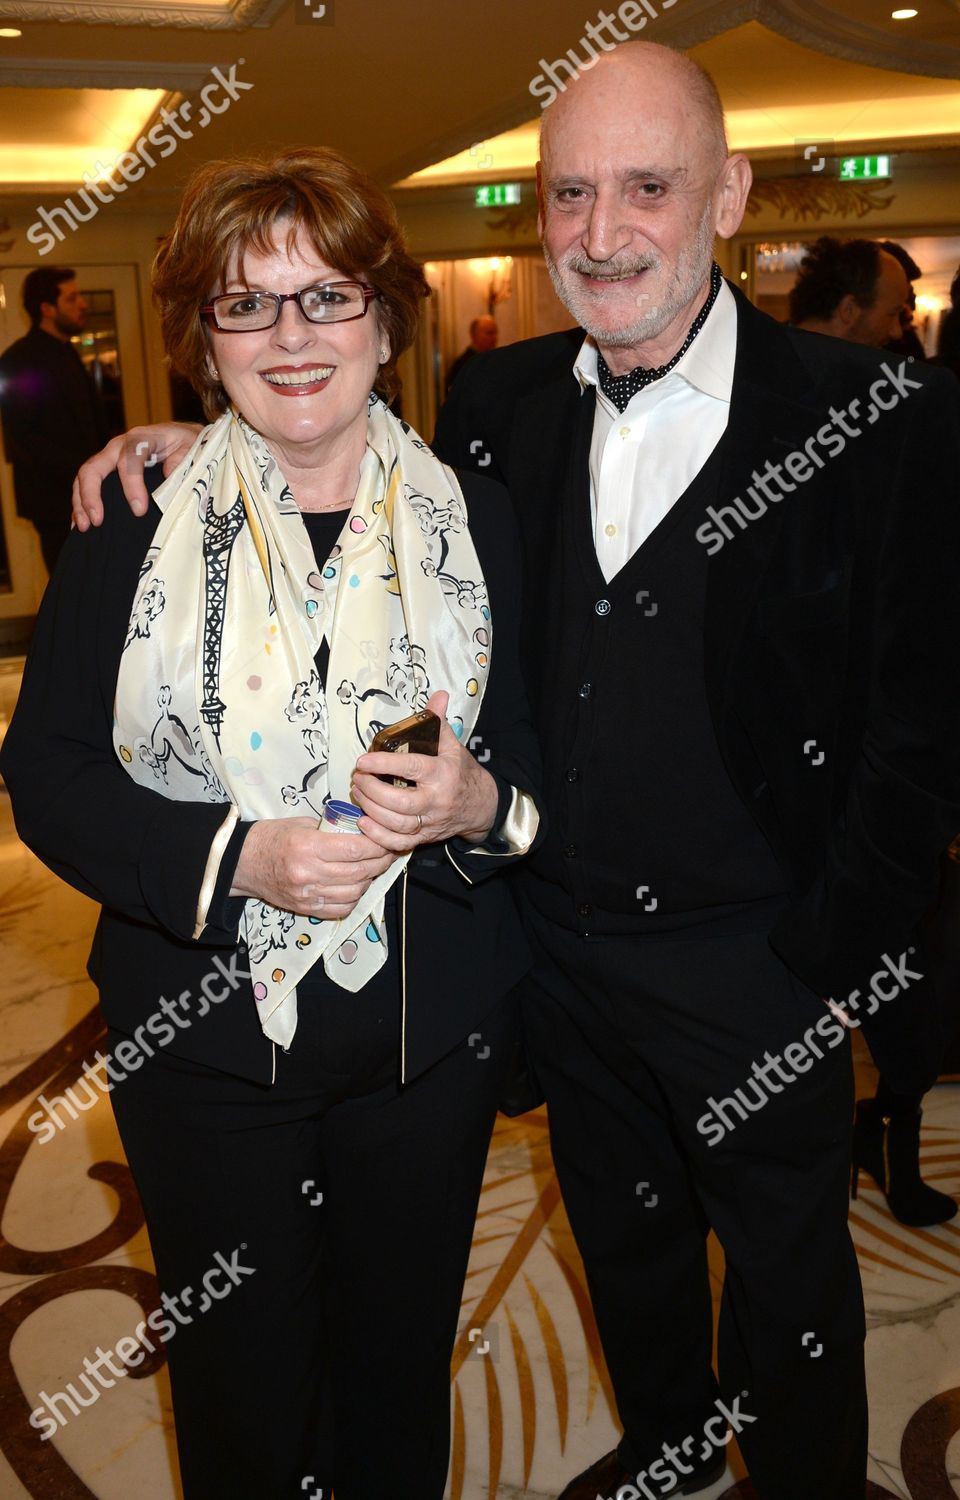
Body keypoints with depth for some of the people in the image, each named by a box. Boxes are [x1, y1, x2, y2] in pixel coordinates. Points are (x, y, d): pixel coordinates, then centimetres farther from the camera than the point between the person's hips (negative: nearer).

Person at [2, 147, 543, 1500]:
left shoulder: (475, 517, 0)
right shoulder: (132, 521, -4)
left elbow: (541, 755, 4)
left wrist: (482, 803, -19)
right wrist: (231, 857, -20)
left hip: (430, 1032, 2)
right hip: (200, 1032, -1)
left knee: (402, 1368, 21)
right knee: (242, 1389, 17)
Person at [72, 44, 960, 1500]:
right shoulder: (499, 400, -1)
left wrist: (828, 966, -12)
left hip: (754, 967, -4)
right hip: (560, 947, 5)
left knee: (791, 1280, 19)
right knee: (623, 1232, 27)